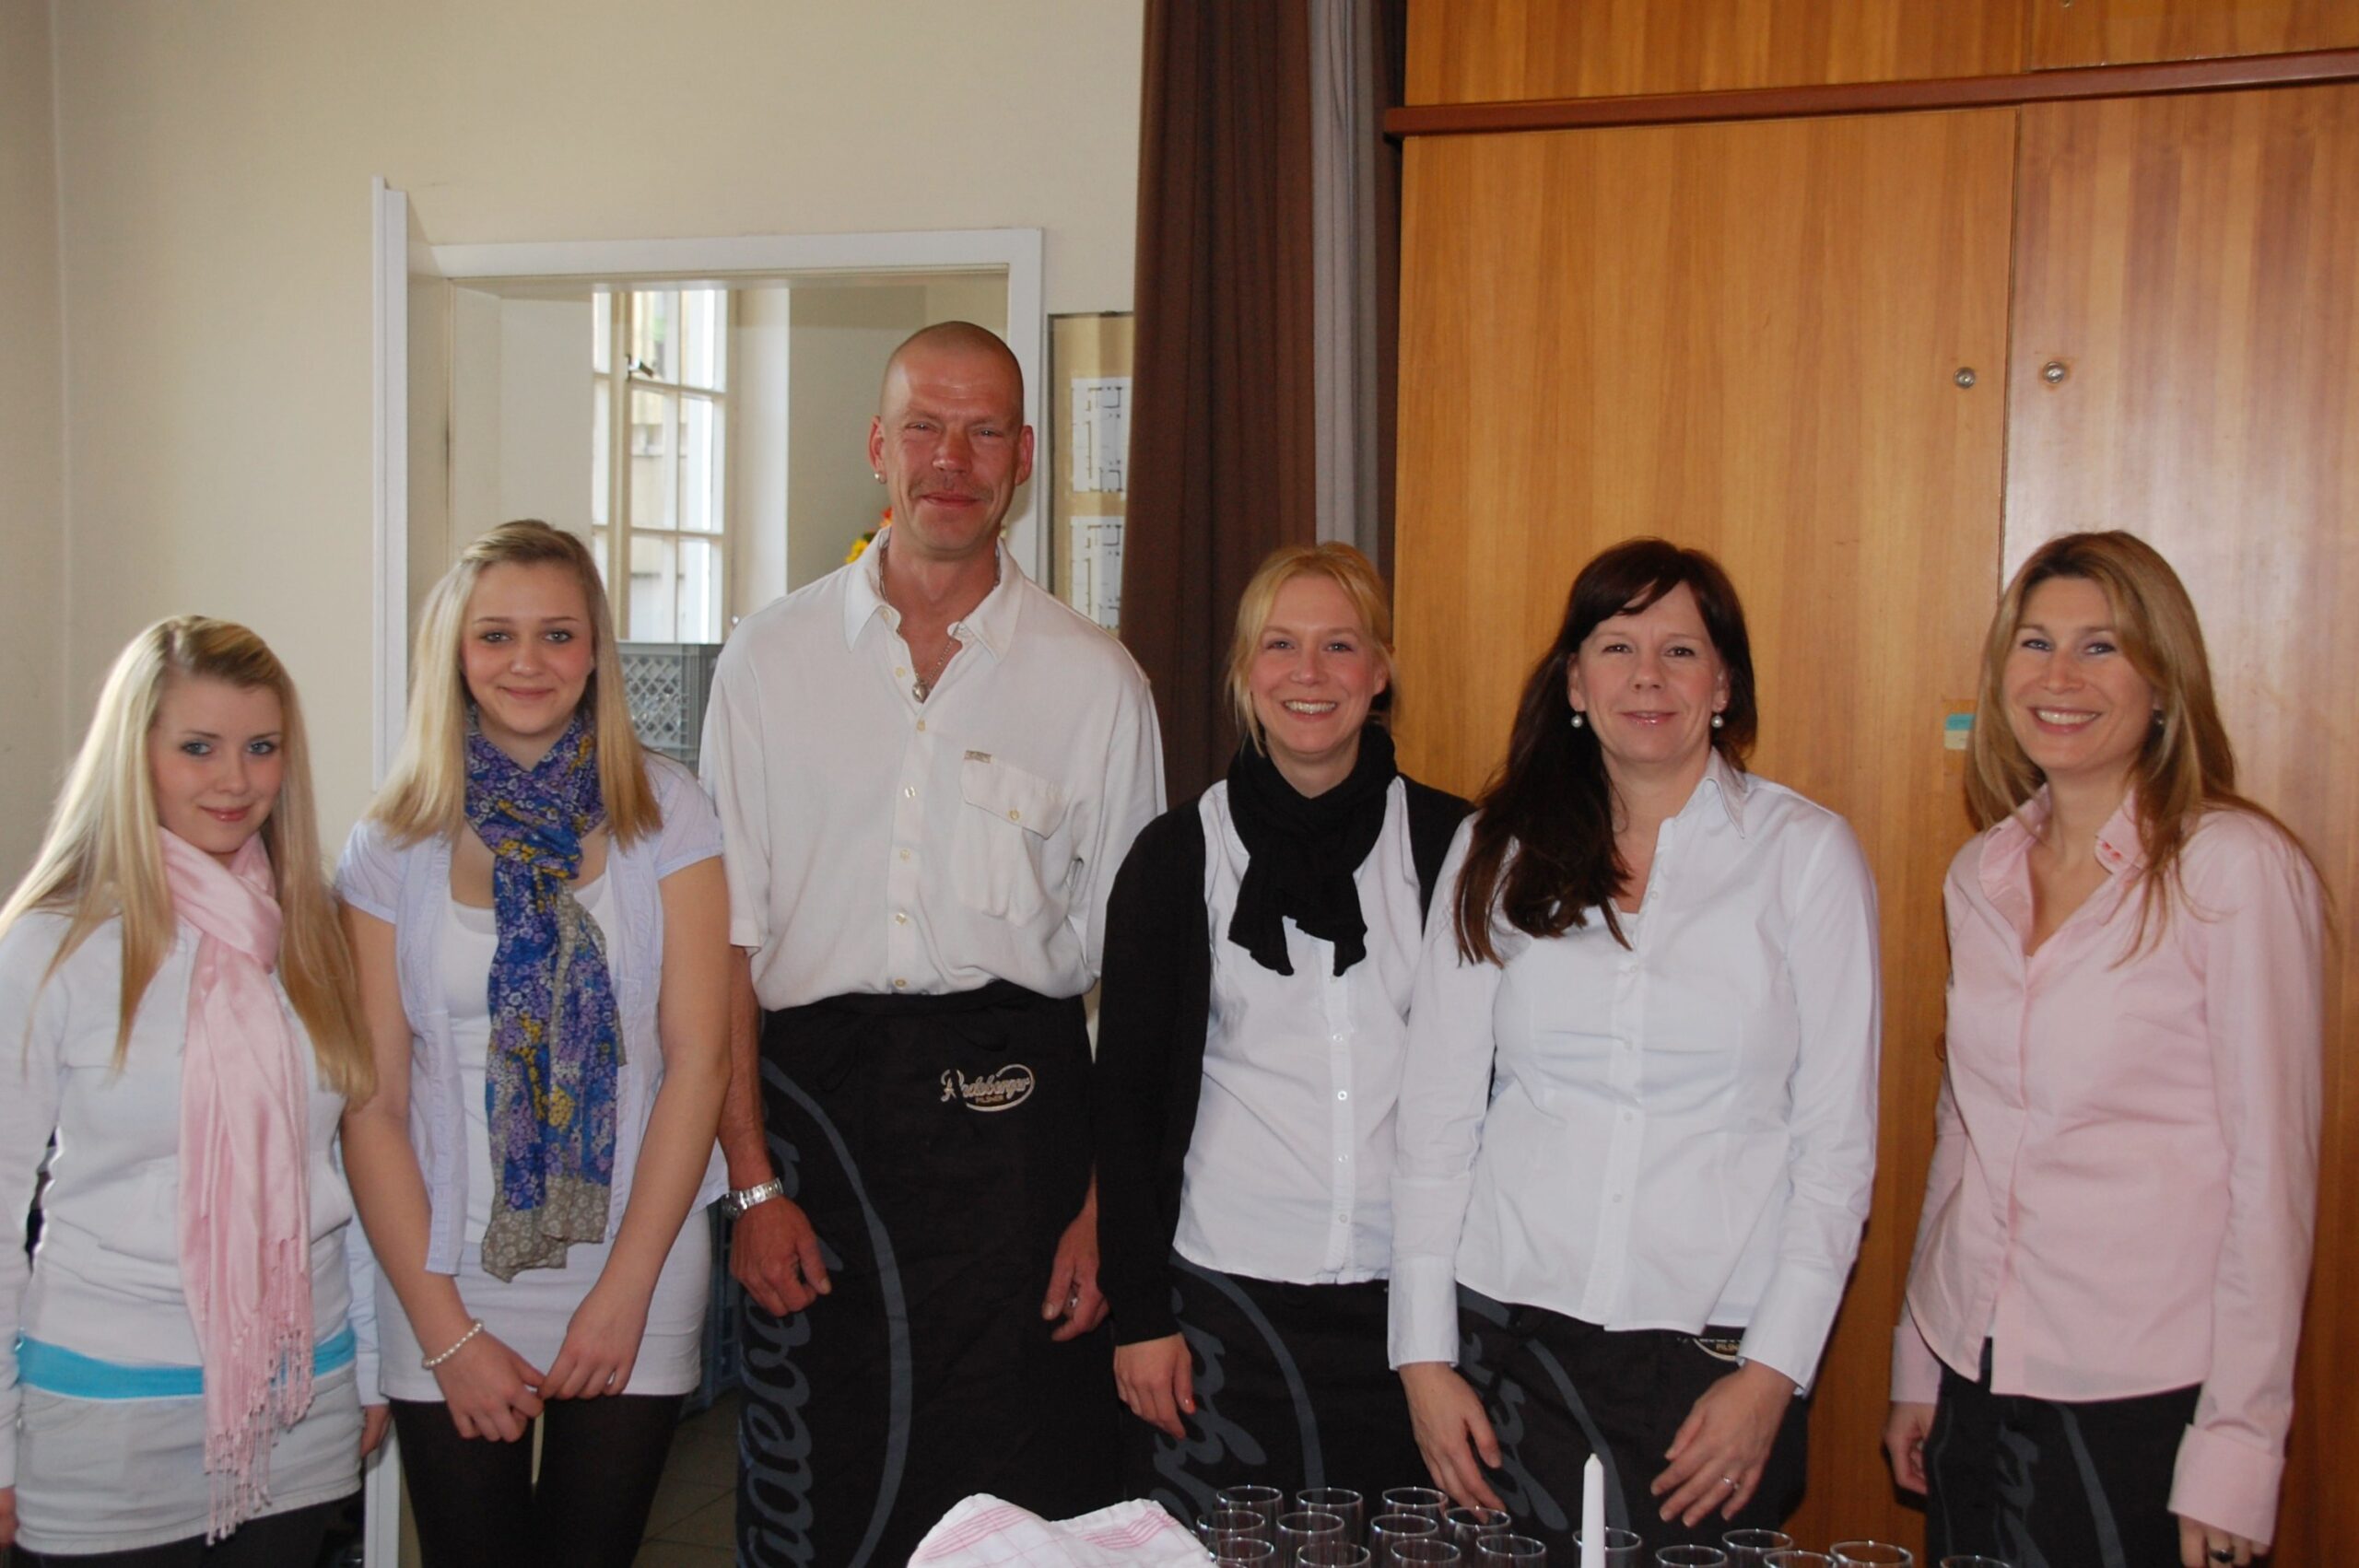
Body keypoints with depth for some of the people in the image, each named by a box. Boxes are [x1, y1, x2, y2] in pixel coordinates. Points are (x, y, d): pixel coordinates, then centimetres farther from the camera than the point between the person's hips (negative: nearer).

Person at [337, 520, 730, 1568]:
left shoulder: (663, 813, -1)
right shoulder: (394, 844, 1)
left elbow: (698, 1059, -5)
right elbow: (372, 1105, -1)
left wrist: (623, 1292, -9)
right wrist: (447, 1330, -7)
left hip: (634, 1276, 0)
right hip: (448, 1282, 1)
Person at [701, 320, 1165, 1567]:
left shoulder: (1095, 680, 4)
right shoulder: (769, 658, 6)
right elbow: (726, 939, 3)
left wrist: (1108, 1211, -2)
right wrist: (752, 1181, -4)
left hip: (1013, 1111, 0)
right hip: (812, 1099, 1)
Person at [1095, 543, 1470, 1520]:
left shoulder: (1449, 844, 2)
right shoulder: (1177, 854, 1)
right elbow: (1125, 1095, 3)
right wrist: (1138, 1313, -1)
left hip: (1410, 1292, 1)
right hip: (1224, 1292, 0)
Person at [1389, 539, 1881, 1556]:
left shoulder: (1808, 853, 0)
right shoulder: (1497, 850, 5)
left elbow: (1837, 1139, -1)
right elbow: (1435, 1114, 4)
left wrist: (1772, 1373, -6)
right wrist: (1425, 1356, 0)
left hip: (1718, 1350, -1)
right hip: (1512, 1332, 2)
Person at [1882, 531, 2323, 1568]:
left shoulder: (2235, 868, -10)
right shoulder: (1983, 872, 6)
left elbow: (2272, 1170, -10)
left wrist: (2236, 1448, -11)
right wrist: (1917, 1365, 13)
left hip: (2142, 1405, -5)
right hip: (1974, 1385, 5)